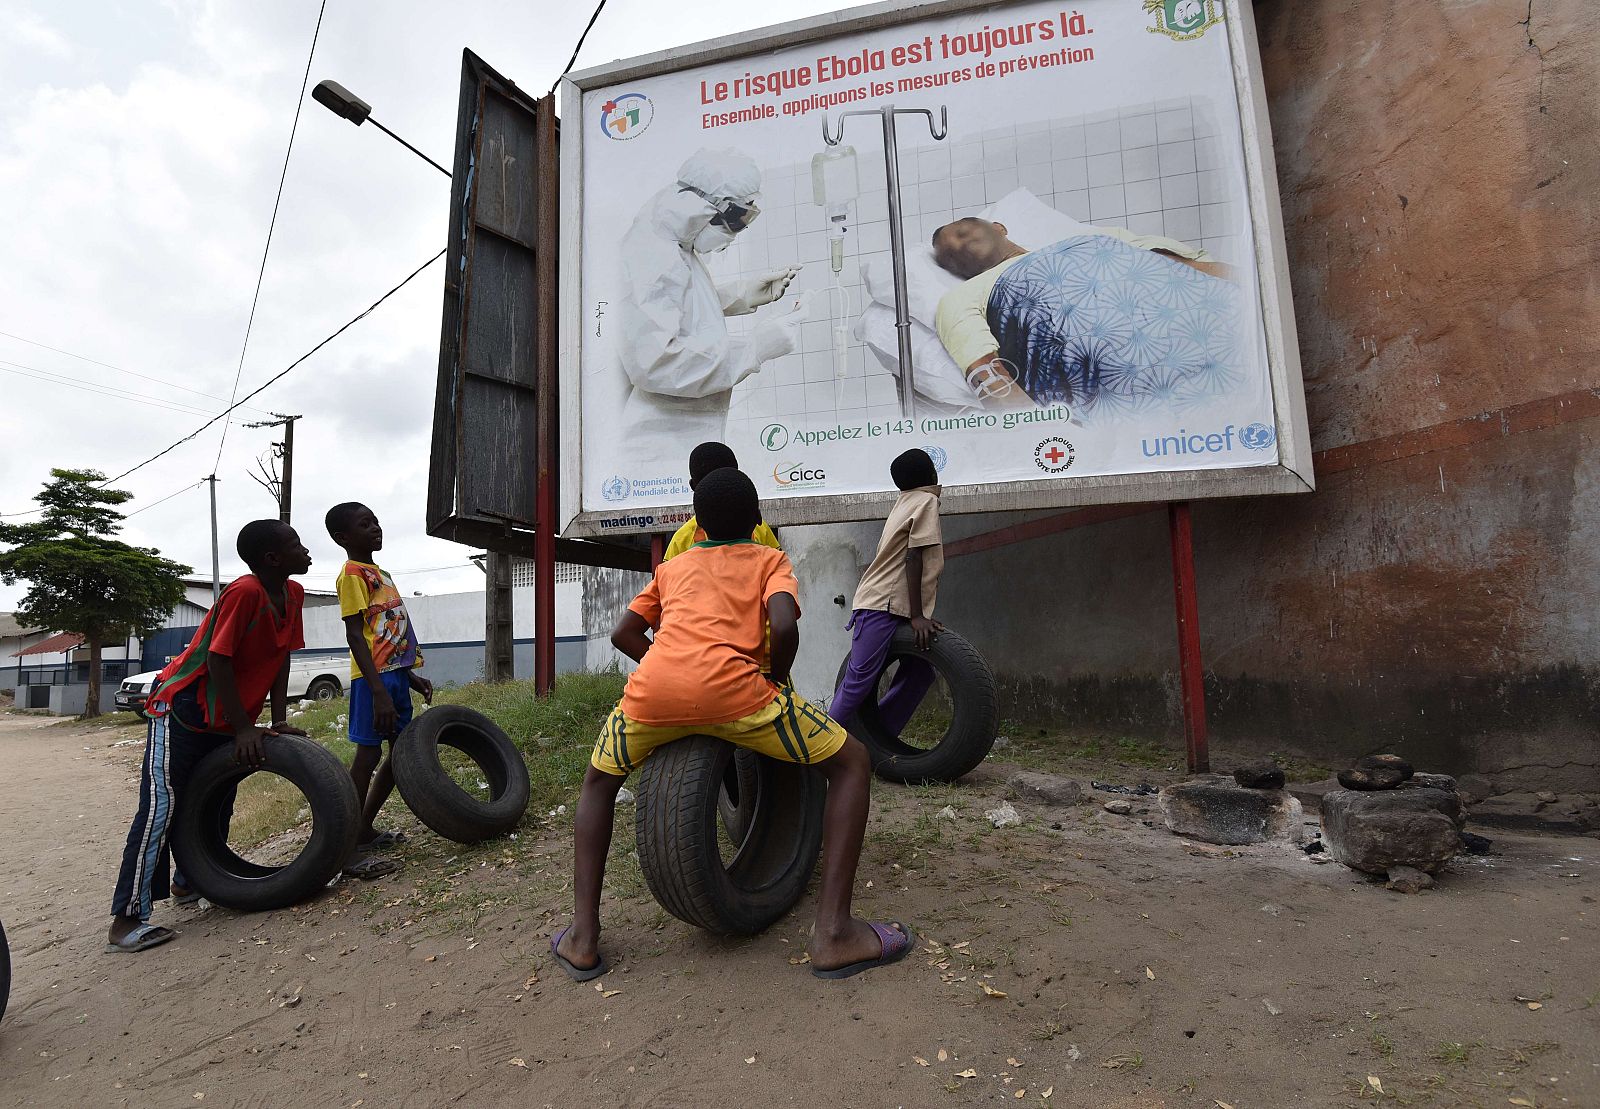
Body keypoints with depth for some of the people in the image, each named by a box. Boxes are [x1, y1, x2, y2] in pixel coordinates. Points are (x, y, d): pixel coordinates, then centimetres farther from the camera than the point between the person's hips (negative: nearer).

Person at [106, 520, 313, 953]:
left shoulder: (293, 594, -3)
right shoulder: (243, 593, -27)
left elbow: (282, 659, 2)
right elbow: (219, 661, -26)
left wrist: (277, 722, -3)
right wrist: (243, 729, -22)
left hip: (224, 717, 9)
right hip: (181, 708, -9)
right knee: (161, 808, -8)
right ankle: (126, 920, -3)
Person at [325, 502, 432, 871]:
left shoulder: (379, 573, 19)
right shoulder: (353, 572, -8)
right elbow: (355, 634, -16)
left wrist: (411, 675, 23)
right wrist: (378, 691, -22)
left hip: (396, 673, 9)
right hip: (374, 676, -9)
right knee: (368, 755, -7)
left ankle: (364, 831, 25)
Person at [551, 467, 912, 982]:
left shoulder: (672, 566, 33)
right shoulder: (771, 559, 22)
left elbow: (623, 633, 29)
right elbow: (784, 626, 3)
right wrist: (776, 684, 19)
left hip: (651, 689, 4)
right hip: (729, 686, -3)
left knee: (599, 781, 33)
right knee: (851, 763, 15)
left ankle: (582, 937, 25)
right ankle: (833, 932, 7)